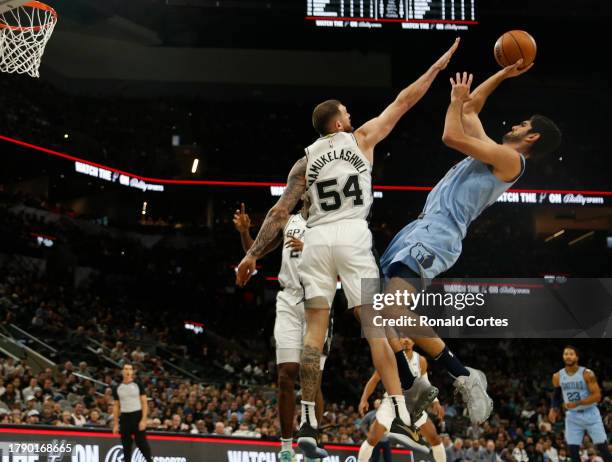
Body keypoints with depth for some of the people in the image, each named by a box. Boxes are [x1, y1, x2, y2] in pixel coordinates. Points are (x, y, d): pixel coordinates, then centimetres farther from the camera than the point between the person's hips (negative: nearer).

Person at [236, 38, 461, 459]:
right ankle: (398, 416, -11)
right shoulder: (362, 139, 11)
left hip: (317, 239, 2)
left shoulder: (306, 161, 16)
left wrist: (253, 255, 13)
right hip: (353, 236, -2)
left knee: (315, 329, 2)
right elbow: (404, 101, 16)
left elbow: (280, 212, 10)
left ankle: (308, 423, -4)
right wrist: (438, 66, 26)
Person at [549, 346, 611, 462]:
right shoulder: (557, 376, -1)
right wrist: (553, 409, -1)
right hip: (572, 416, 3)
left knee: (602, 447, -2)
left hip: (590, 414, -3)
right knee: (573, 450, -2)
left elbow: (597, 396, -18)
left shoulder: (587, 374, -14)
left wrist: (577, 403, -27)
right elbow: (556, 395, 16)